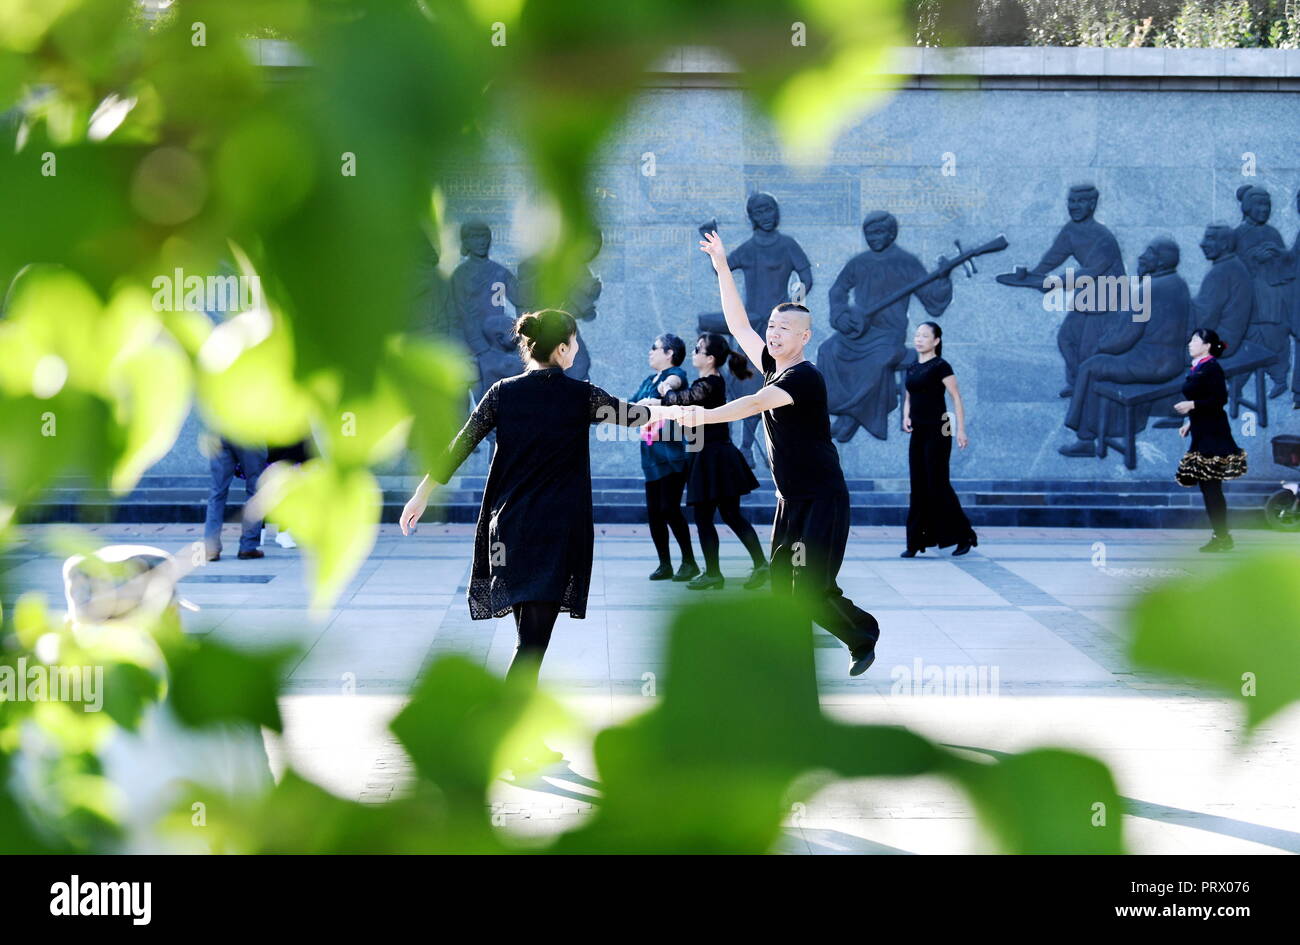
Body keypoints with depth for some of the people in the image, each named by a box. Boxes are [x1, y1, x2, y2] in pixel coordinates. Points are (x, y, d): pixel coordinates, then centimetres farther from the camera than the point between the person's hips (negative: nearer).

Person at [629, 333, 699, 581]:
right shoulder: (649, 381, 18)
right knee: (653, 511, 4)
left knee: (670, 508, -10)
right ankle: (665, 564, 13)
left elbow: (674, 380, -28)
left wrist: (668, 385, -46)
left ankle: (689, 562, 1)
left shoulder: (676, 373, -5)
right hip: (651, 456, 8)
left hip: (671, 455, -8)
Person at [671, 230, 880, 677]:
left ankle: (864, 635, 15)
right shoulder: (774, 368, 8)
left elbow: (756, 404, -33)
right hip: (791, 500, 8)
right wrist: (722, 269, 7)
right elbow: (738, 324, 13)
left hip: (823, 501, -8)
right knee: (781, 586, 4)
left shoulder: (805, 377, -17)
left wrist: (705, 416, -45)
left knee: (813, 590, -10)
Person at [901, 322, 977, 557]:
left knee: (938, 485, -5)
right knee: (918, 487, 6)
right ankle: (916, 542, 8)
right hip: (918, 432, 7)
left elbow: (957, 398, -10)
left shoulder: (940, 366, -8)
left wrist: (961, 429, -16)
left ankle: (964, 536, 7)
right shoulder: (913, 368, 13)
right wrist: (906, 417, 3)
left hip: (937, 431, -7)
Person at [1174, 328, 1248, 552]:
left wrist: (1192, 405, -23)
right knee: (1208, 487, 9)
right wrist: (1189, 422, 15)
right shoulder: (1197, 369, 15)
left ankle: (1222, 537, -6)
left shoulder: (1211, 368, -12)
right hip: (1202, 433, 10)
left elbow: (1220, 399, -20)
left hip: (1212, 434, -10)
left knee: (1211, 487, -9)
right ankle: (1220, 536, 13)